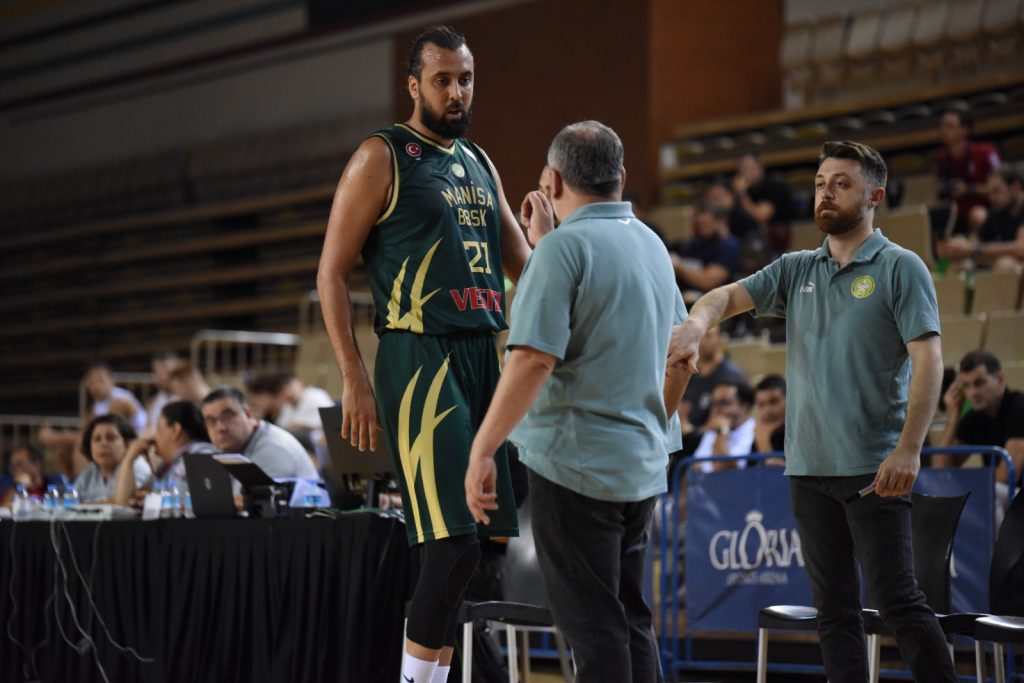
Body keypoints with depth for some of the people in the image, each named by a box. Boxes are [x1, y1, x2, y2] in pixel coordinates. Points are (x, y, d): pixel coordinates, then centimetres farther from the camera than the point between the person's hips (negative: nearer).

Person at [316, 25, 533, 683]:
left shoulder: (480, 165, 18)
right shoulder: (382, 158, -4)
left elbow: (524, 265, 23)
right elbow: (332, 272, -6)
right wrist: (355, 381, -13)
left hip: (483, 356, 8)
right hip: (419, 359, -8)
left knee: (477, 540, 7)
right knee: (454, 541, -16)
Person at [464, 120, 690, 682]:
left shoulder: (565, 246, -13)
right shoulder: (652, 245, 12)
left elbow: (533, 361, -22)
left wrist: (482, 450, -20)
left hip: (575, 462, -8)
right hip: (642, 467, 8)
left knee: (593, 627, -5)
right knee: (630, 621, 14)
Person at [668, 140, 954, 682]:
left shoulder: (900, 268, -2)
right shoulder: (797, 270, 14)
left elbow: (928, 359, -10)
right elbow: (731, 295, 3)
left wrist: (909, 448, -21)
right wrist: (697, 322, -22)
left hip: (874, 469, -6)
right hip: (809, 468, 6)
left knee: (898, 600, -10)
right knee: (834, 608, 8)